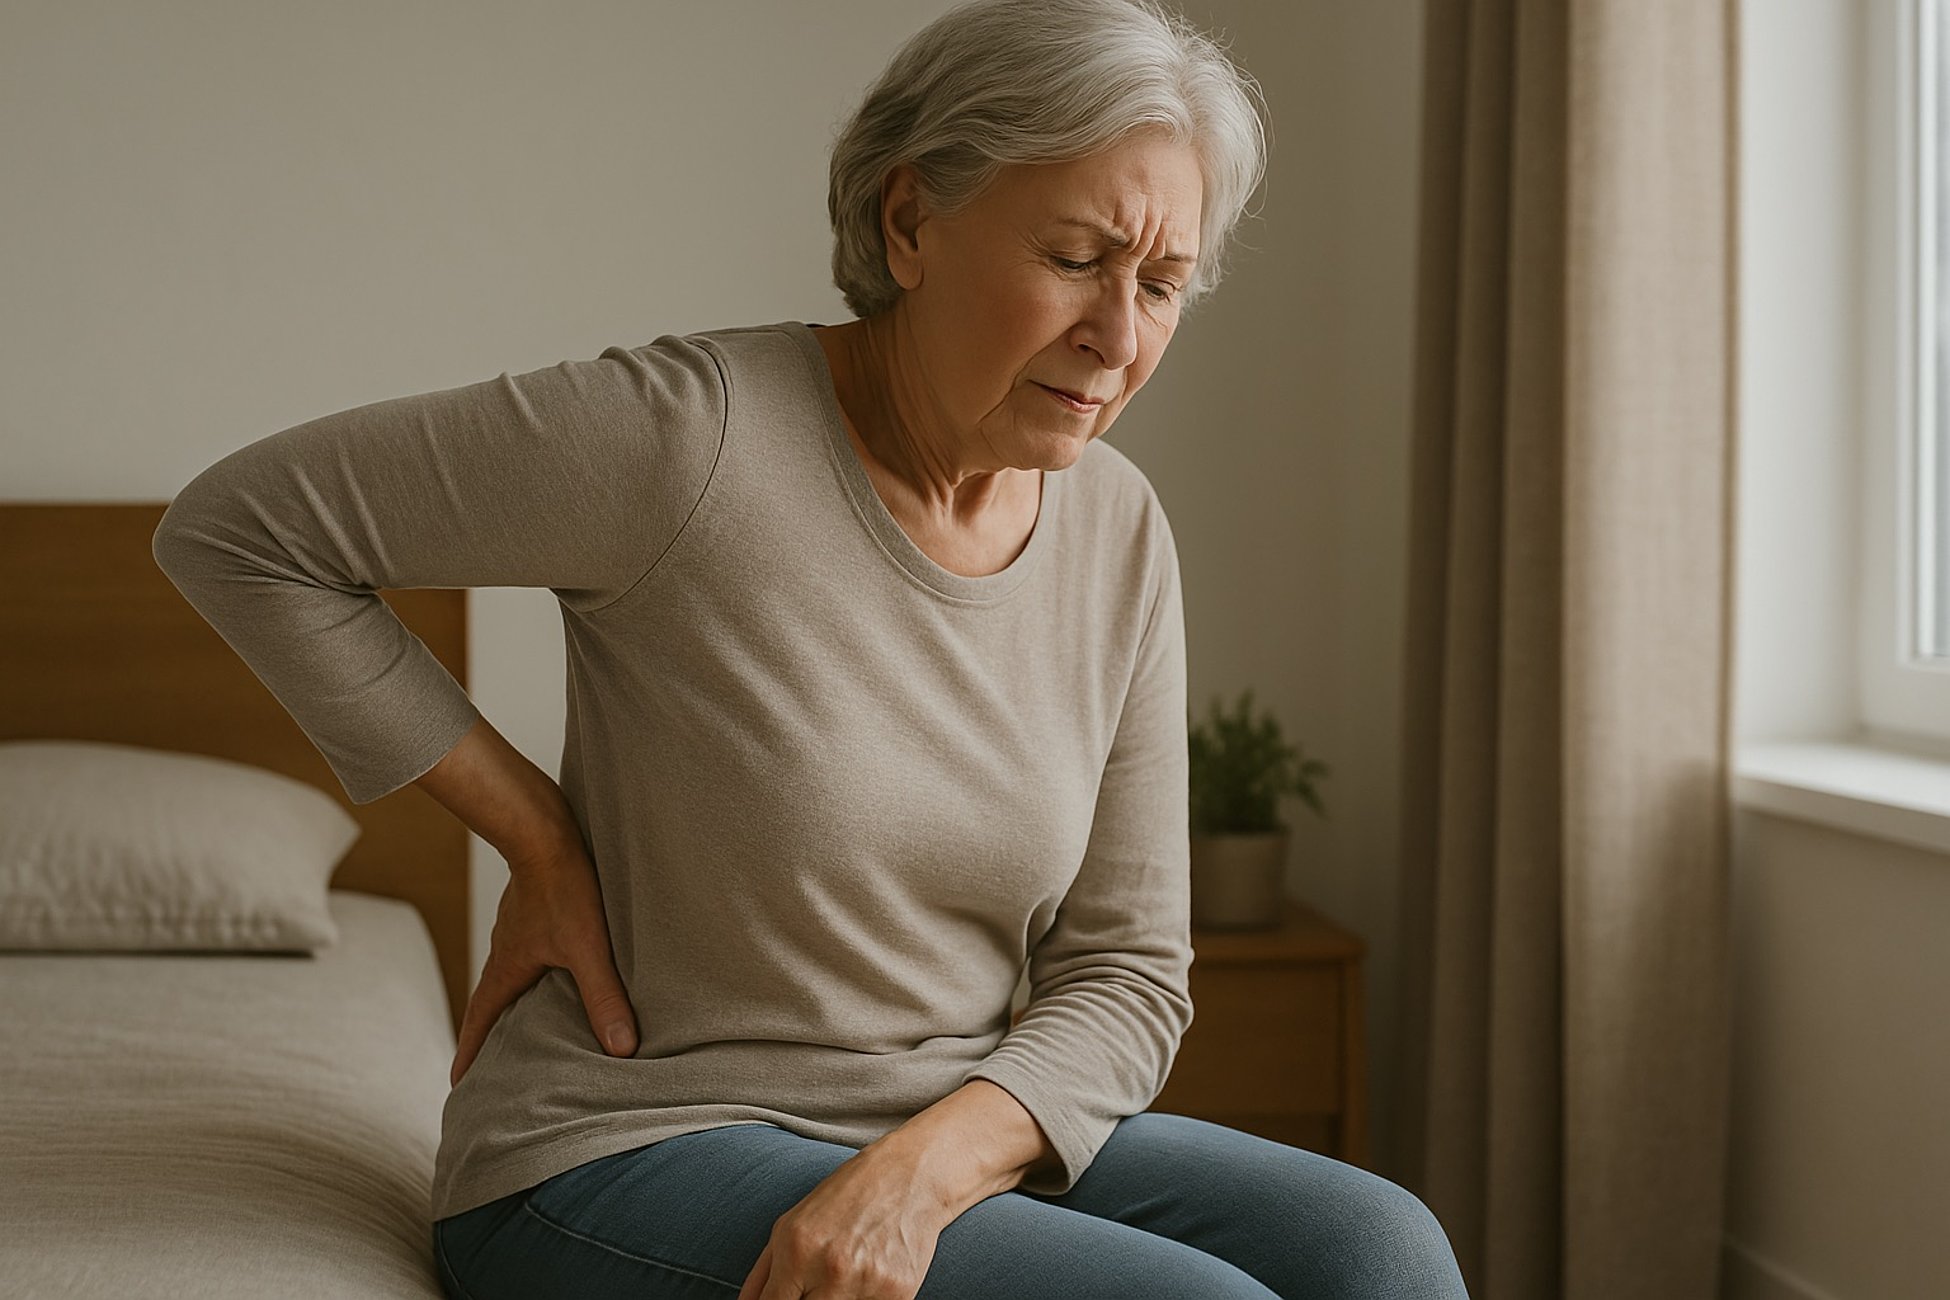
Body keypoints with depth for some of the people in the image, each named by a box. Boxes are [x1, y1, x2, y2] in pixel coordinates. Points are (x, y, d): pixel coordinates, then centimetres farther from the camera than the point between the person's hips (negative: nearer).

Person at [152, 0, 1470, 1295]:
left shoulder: (1121, 538, 1)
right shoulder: (698, 432, -16)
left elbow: (1124, 974, 1)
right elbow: (235, 528, -10)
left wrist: (919, 1170, -17)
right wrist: (534, 832, -11)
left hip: (960, 1141, 6)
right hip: (626, 1157, -5)